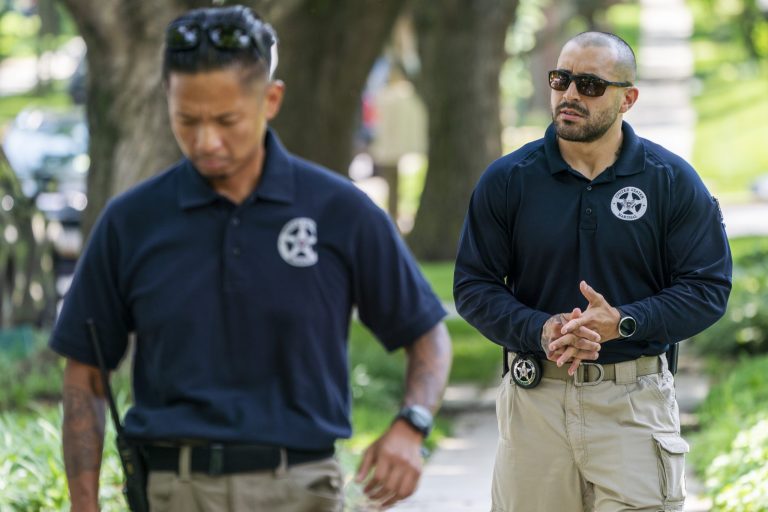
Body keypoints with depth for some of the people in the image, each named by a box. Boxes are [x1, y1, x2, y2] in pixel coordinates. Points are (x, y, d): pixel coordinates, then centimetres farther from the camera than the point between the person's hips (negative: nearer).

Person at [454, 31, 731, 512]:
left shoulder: (672, 180, 1)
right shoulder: (506, 179, 3)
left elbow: (708, 288, 0)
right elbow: (474, 286, 4)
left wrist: (622, 323, -15)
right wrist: (540, 331, -15)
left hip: (635, 404, -1)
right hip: (535, 397, 2)